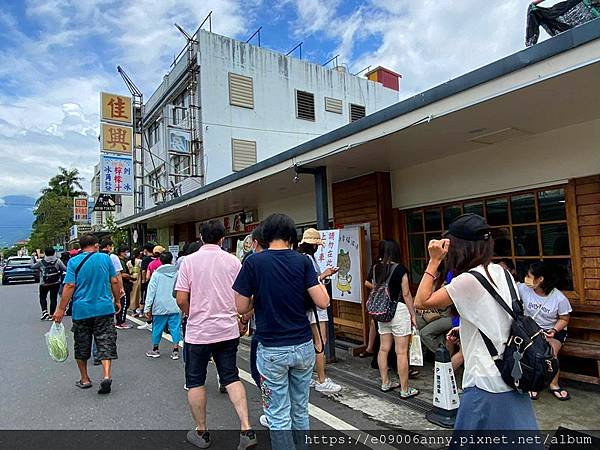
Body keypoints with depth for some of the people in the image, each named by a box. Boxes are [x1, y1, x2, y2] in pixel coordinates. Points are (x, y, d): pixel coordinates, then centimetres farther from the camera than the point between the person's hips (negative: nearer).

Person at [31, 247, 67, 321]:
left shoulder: (41, 262, -5)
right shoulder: (57, 261, -5)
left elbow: (32, 266, 9)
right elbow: (65, 269, -6)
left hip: (44, 284, 0)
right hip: (56, 283, 0)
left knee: (42, 297, 19)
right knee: (53, 298, 7)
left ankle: (44, 311, 3)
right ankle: (51, 315, 8)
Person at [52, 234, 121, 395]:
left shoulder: (74, 261, -3)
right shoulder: (105, 258, 0)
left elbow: (69, 286, -9)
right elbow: (114, 282, 2)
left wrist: (61, 309, -4)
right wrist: (117, 301, 14)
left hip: (81, 310, 0)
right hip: (105, 309, 0)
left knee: (82, 347, 15)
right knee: (106, 343, 4)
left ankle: (84, 379, 26)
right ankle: (106, 375, -11)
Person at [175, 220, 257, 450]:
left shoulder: (189, 261, -8)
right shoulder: (233, 261, -2)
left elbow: (181, 299, -10)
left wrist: (192, 315, 10)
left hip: (198, 330, -2)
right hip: (228, 330, 2)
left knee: (195, 381, 15)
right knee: (231, 377, 13)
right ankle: (246, 429, 7)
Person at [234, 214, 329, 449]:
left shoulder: (254, 262, -9)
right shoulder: (302, 261, -5)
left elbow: (241, 307, -7)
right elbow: (323, 302, -9)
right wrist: (319, 281, 9)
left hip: (272, 350, -2)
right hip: (303, 346, 3)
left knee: (279, 416, 9)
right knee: (300, 410, 20)